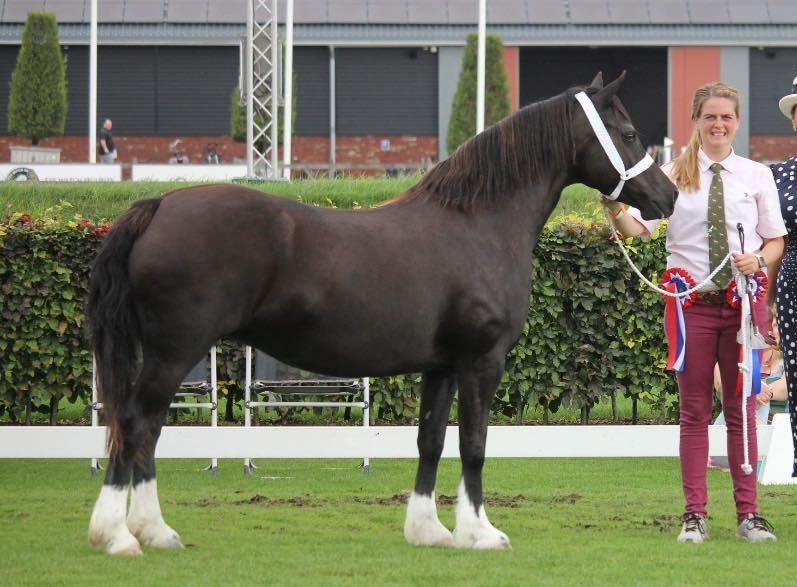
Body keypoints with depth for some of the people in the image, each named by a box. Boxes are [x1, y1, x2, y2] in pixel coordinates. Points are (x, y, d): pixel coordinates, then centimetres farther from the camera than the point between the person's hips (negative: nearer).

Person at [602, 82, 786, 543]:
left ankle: (749, 513, 8)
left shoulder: (757, 176, 6)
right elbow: (637, 226, -7)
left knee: (743, 408, 4)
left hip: (743, 300, 1)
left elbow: (777, 240, 9)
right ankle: (695, 514, 6)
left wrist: (759, 260, -12)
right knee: (694, 410, 3)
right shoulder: (674, 175, 3)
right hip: (692, 302, -1)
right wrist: (614, 208, -28)